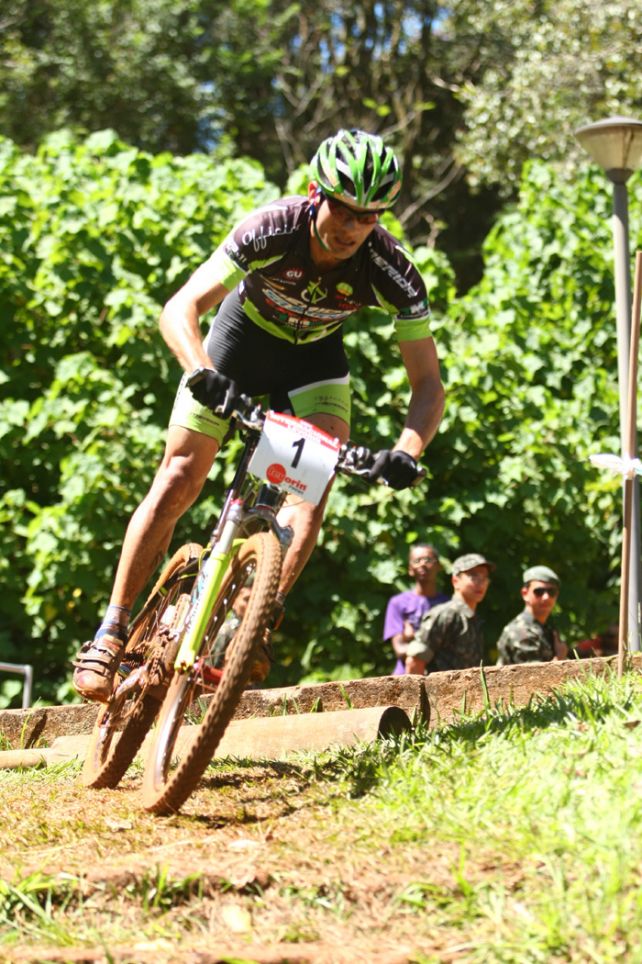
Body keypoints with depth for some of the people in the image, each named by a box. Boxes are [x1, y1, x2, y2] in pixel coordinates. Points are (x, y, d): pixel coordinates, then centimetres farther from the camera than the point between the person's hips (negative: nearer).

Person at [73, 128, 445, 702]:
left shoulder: (392, 271, -30)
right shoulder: (272, 230, -34)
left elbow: (428, 383, -28)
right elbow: (180, 309, -38)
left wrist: (407, 451, -46)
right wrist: (202, 373, -58)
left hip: (315, 357, 2)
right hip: (244, 333, -1)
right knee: (180, 480, -8)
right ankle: (112, 631, -2)